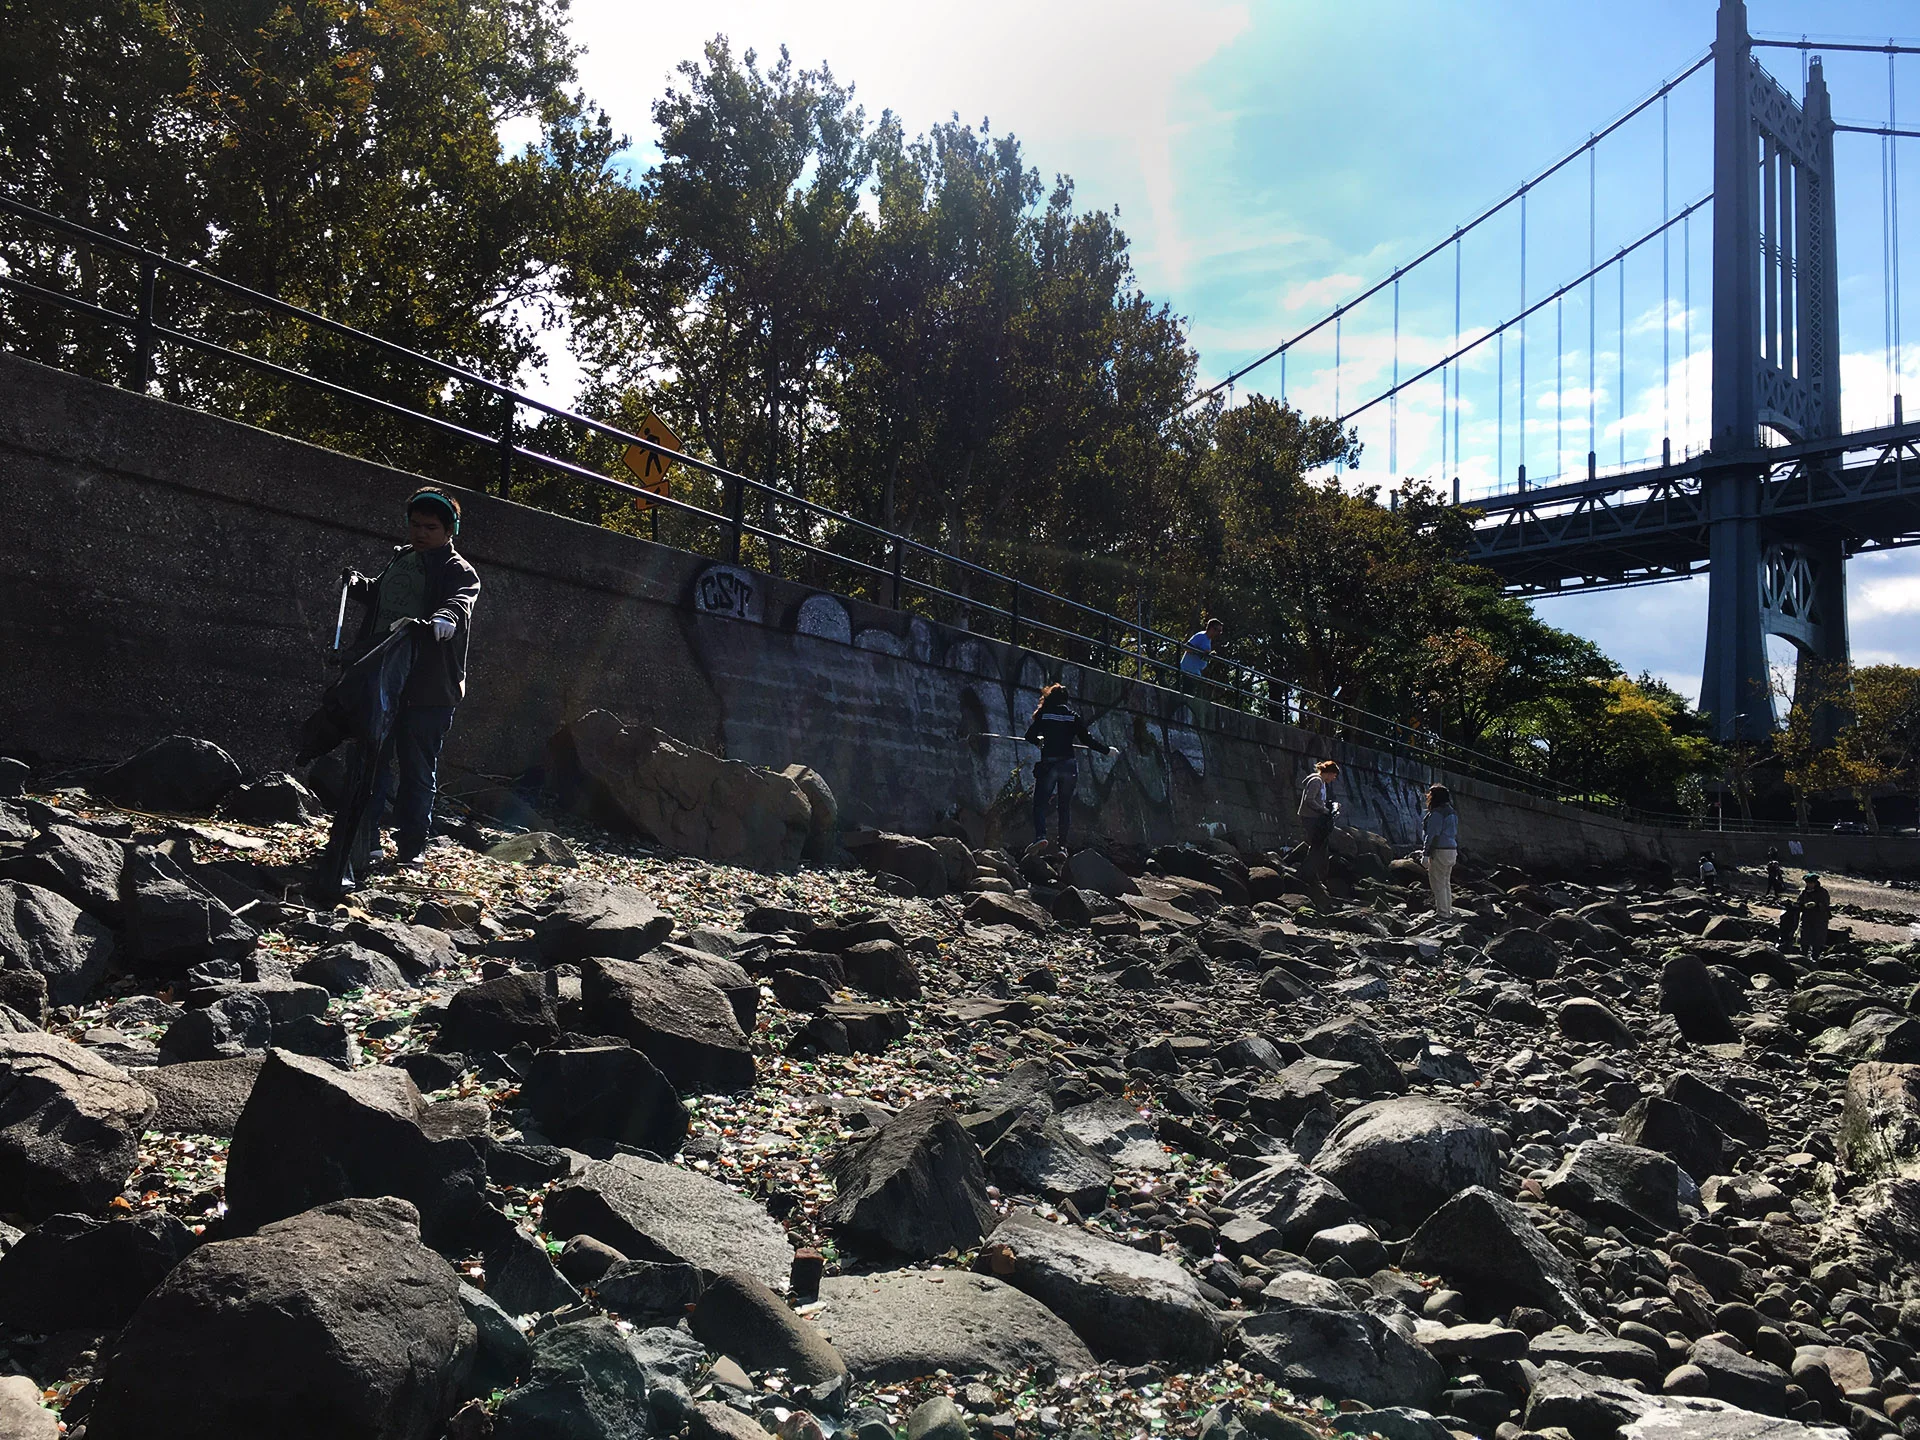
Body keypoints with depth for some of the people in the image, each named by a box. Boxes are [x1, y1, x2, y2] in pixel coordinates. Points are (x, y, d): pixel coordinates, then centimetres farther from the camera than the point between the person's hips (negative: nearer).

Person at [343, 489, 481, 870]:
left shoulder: (460, 572, -6)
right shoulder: (399, 559, 15)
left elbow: (458, 607, -29)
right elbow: (377, 592, 36)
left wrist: (436, 623, -49)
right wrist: (356, 583, 16)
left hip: (428, 690, -6)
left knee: (418, 771, 1)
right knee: (373, 761, 13)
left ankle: (412, 847, 10)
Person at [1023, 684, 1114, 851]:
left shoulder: (1043, 714, 3)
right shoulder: (1074, 718, 6)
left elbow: (1029, 736, 3)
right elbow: (1087, 740, 3)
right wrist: (1106, 750, 15)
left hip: (1048, 764, -2)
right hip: (1069, 765, 2)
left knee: (1040, 801, 2)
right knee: (1065, 805, 10)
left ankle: (1040, 834, -22)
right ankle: (1063, 845, 5)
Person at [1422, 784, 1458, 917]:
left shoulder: (1437, 813, -16)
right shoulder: (1451, 812, 15)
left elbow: (1434, 835, -20)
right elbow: (1456, 834, 19)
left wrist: (1427, 854, -18)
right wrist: (1457, 852, 23)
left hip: (1440, 851, -10)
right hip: (1452, 850, 10)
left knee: (1438, 882, -4)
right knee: (1446, 882, 16)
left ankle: (1442, 912, -4)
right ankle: (1448, 910, 21)